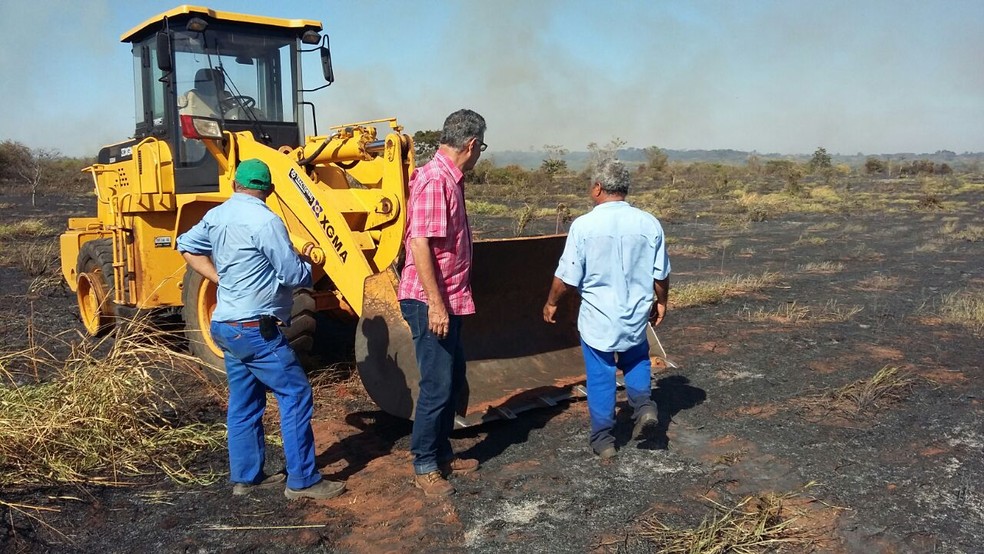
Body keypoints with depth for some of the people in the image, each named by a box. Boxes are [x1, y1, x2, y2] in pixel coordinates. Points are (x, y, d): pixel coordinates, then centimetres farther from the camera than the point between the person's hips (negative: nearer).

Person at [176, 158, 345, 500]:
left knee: (244, 403, 16)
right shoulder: (265, 221, -18)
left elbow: (187, 247, 21)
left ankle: (245, 476, 24)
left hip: (227, 325, 9)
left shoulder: (216, 216, 8)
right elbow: (294, 276, -15)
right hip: (256, 329, -9)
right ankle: (302, 481, 1)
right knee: (296, 396, -2)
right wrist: (307, 262, 6)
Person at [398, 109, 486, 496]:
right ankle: (424, 467, 11)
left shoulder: (449, 179, 13)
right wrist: (435, 304, -25)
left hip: (448, 300, 10)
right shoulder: (434, 181, -18)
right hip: (430, 302, -10)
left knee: (453, 378, 17)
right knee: (437, 384, -3)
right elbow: (419, 243, -24)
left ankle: (442, 454, 30)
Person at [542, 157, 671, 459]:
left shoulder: (584, 225, -15)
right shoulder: (649, 223, -6)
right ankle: (643, 404, 8)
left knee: (601, 377, 11)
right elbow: (661, 274, 2)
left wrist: (551, 303, 7)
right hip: (636, 315, 3)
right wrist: (661, 302, 20)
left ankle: (603, 440, 19)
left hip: (597, 318, -2)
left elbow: (566, 277, -11)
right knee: (636, 360, 29)